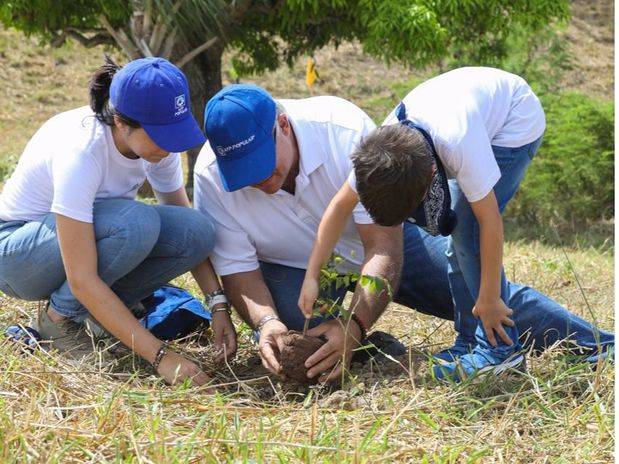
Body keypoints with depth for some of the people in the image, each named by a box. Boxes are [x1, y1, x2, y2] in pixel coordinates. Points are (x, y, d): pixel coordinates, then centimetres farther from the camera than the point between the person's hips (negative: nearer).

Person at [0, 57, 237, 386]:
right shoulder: (80, 151, -34)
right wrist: (160, 356, -39)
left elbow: (185, 227, -1)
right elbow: (82, 280, -36)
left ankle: (100, 311, 0)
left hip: (90, 233, 7)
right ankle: (60, 317, -11)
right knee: (137, 221, -35)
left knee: (200, 231, -19)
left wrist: (218, 304, -16)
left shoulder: (159, 140, -14)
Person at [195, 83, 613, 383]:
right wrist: (265, 321, -43)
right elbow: (237, 268, -20)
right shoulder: (211, 177, -27)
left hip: (381, 240, 0)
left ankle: (602, 348, 13)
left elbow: (383, 244, -33)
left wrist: (355, 325, -47)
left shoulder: (345, 129, -33)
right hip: (292, 267, 1)